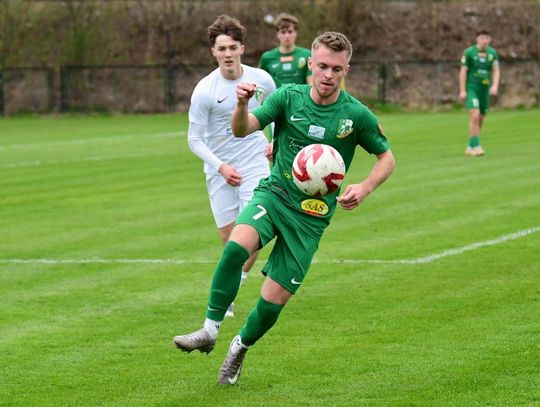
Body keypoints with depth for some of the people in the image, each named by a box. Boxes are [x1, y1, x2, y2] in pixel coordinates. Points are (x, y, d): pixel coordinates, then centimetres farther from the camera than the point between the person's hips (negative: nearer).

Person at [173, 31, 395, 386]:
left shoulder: (356, 115, -7)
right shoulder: (289, 97, -4)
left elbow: (387, 159, 5)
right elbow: (242, 130, -15)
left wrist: (365, 188, -14)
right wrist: (242, 105, -37)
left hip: (311, 215, -1)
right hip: (275, 194, 1)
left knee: (273, 301, -5)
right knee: (236, 245, -32)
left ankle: (242, 346, 27)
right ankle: (210, 330, -20)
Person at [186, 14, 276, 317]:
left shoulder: (261, 79, -6)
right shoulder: (204, 90, -14)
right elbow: (195, 139, -9)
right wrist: (220, 166, -18)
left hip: (254, 164, 1)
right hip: (219, 170, -1)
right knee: (229, 236, 3)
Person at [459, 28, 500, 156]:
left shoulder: (492, 53, 5)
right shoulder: (469, 52, -7)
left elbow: (496, 71, 1)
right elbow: (463, 71, -5)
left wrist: (495, 86, -17)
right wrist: (462, 91, -10)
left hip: (485, 89, 5)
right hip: (471, 88, -5)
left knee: (480, 119, 8)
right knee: (475, 116, -19)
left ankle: (470, 147, 21)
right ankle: (476, 146, -20)